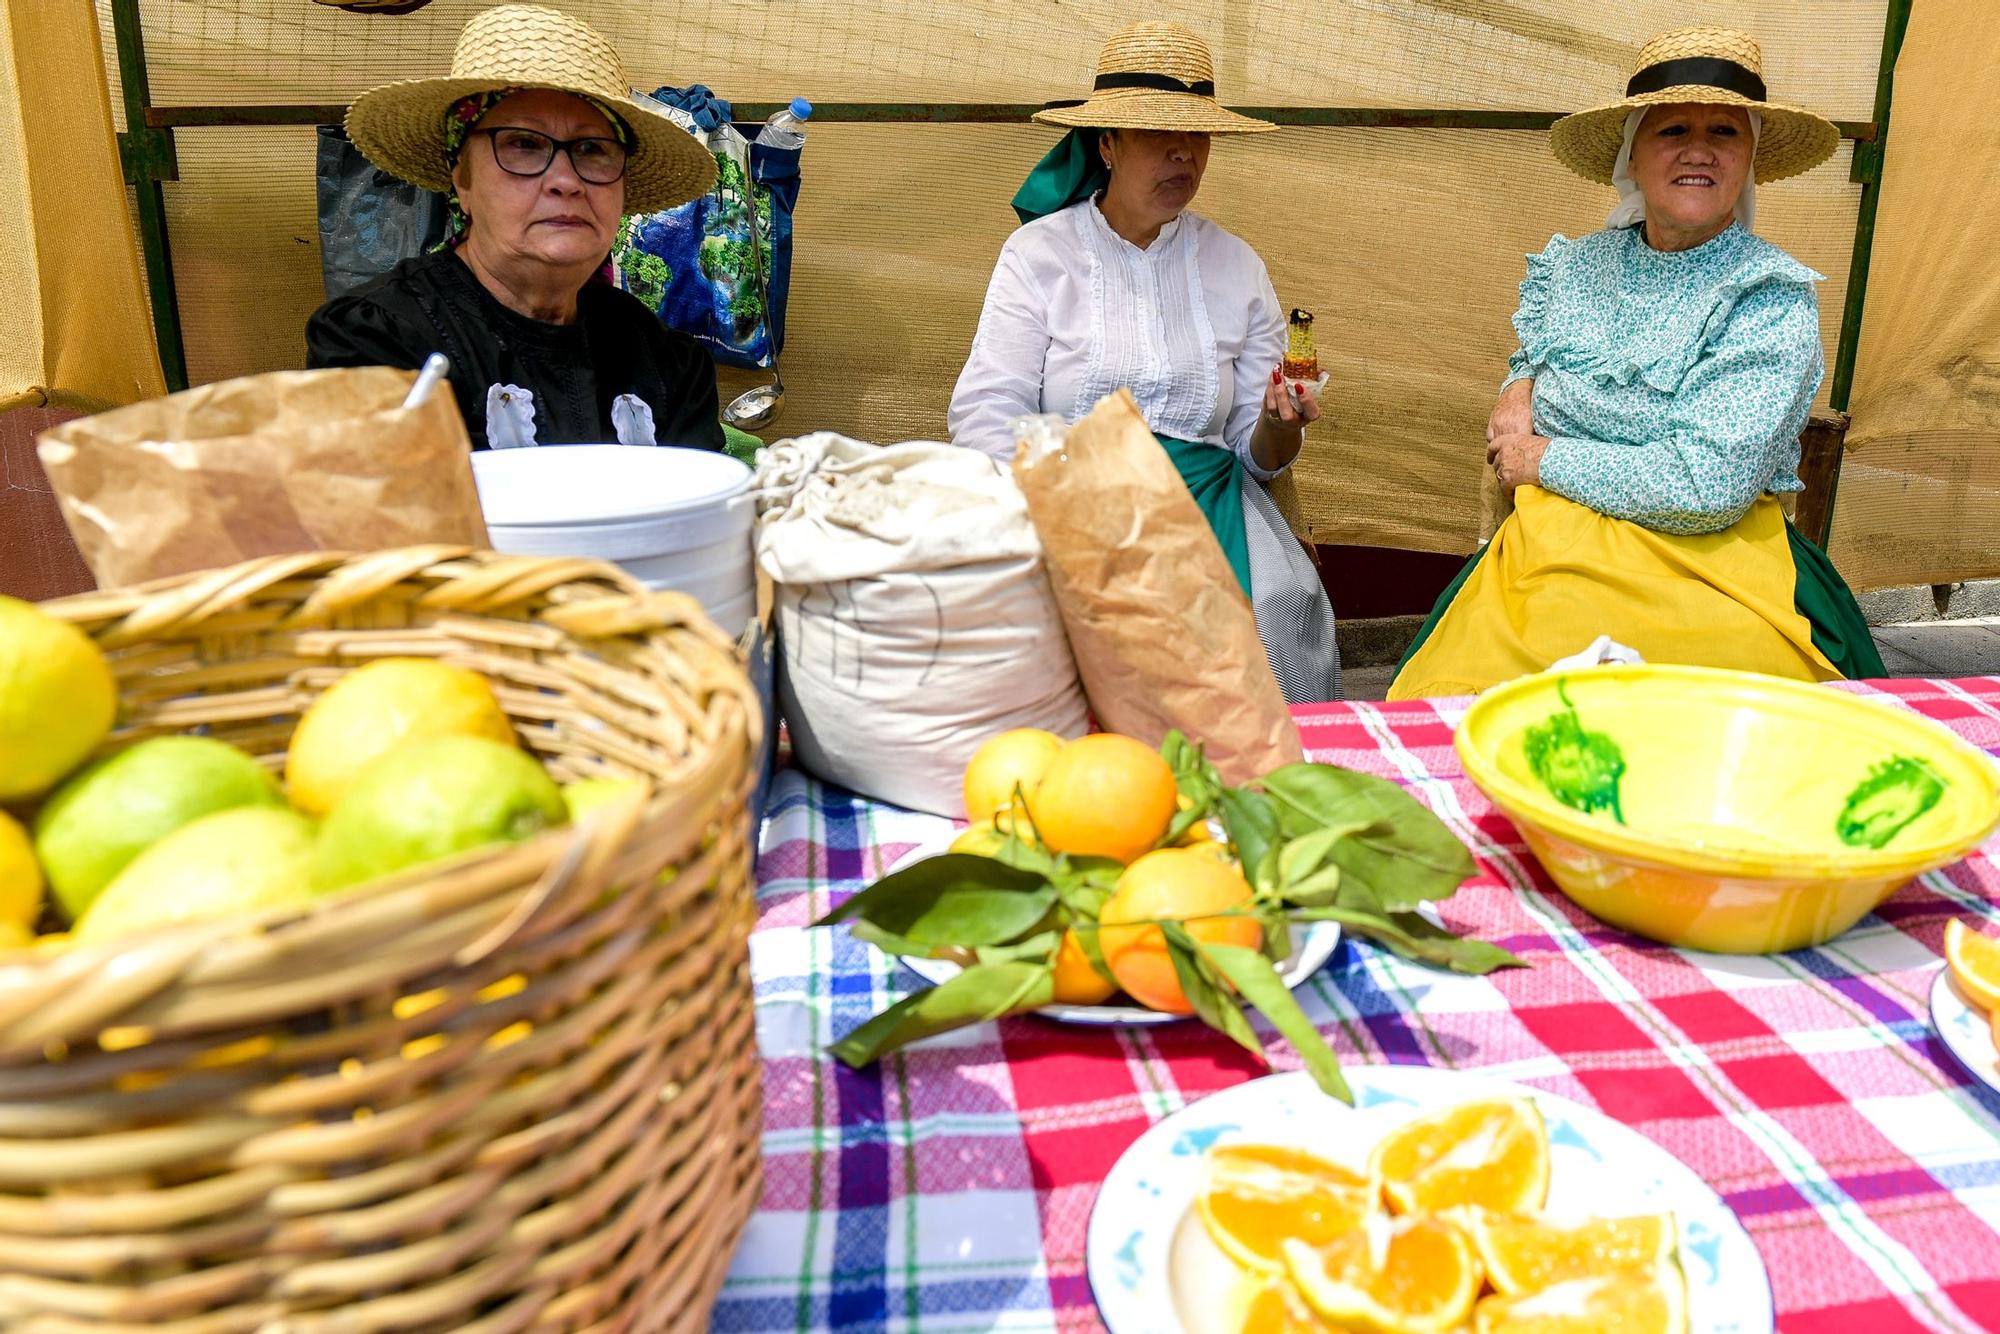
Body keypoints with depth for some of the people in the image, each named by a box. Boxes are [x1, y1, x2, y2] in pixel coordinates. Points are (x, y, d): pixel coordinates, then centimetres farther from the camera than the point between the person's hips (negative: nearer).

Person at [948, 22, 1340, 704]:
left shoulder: (1235, 265, 13)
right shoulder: (1039, 252, 4)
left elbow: (1257, 456, 13)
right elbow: (986, 416, -6)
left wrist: (1281, 425, -11)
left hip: (1207, 498, 3)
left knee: (1279, 607, -25)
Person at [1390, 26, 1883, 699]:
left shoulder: (1772, 295, -6)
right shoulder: (1576, 265, 8)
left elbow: (1705, 487, -17)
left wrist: (1544, 461, -8)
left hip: (1708, 570, -4)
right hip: (1546, 554, 4)